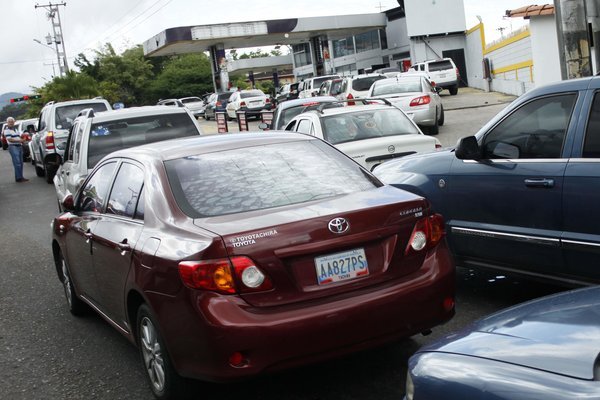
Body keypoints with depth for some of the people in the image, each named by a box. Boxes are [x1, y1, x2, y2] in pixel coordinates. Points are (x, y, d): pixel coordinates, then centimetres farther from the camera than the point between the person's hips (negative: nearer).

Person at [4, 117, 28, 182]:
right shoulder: (7, 130, -6)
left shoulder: (15, 129, 21)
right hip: (13, 147, -8)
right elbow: (9, 139, -16)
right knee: (17, 163, -12)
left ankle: (20, 177, 13)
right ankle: (18, 178, -11)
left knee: (20, 163, 8)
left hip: (19, 146, 8)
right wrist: (18, 140, -21)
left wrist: (21, 140, 7)